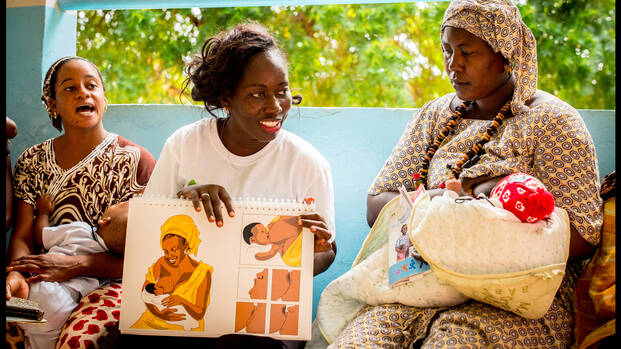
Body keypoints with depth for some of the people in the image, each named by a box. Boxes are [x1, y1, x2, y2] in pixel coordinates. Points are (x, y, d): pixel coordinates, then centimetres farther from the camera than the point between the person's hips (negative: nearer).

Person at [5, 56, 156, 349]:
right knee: (10, 325, -29)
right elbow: (23, 236, 6)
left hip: (107, 282, -4)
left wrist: (75, 265, -19)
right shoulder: (33, 161, 14)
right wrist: (15, 275, -18)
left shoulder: (134, 160, 1)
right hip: (43, 279, 4)